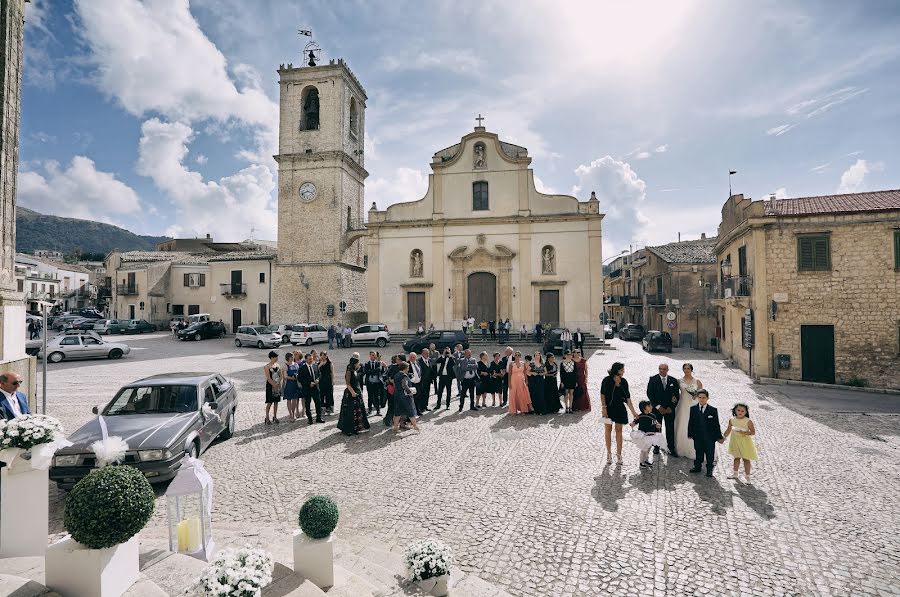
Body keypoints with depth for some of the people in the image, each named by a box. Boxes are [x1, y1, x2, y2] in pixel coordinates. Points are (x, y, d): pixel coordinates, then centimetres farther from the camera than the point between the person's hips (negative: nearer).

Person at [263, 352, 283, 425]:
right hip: (270, 386, -6)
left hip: (278, 386, 6)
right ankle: (267, 418, 7)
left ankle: (275, 417, 20)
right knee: (269, 403, -2)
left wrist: (279, 384, -7)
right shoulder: (267, 366, -10)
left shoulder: (278, 365, 8)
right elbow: (268, 378, -14)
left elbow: (281, 376, 8)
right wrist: (274, 385, -15)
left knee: (276, 402, 10)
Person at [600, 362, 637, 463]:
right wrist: (604, 408, -15)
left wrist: (633, 412, 0)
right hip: (608, 408, -3)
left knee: (619, 430, 4)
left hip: (619, 408, 3)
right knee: (608, 429, 6)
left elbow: (628, 398, 3)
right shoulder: (607, 380, -10)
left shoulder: (624, 382, 1)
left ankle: (618, 454, 10)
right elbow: (602, 394, -8)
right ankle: (609, 453, 17)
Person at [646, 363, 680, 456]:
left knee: (670, 429, 1)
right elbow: (649, 394, -5)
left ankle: (671, 448, 9)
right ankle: (656, 447, 17)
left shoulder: (673, 381, 4)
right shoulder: (653, 379, -2)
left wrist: (671, 407, -6)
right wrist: (658, 407, -11)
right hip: (656, 408, -1)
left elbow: (677, 395, 4)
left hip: (669, 409, 1)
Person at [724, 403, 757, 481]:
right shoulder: (731, 420, -4)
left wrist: (745, 433, -30)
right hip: (735, 441, 4)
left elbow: (753, 432, -13)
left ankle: (747, 476, 16)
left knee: (746, 459, 4)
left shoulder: (748, 421, -17)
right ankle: (735, 473, 32)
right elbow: (728, 430, 7)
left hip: (745, 442, -4)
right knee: (736, 457, 18)